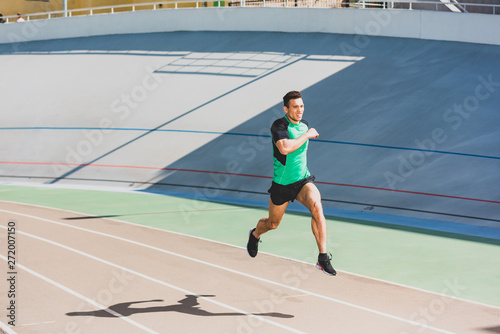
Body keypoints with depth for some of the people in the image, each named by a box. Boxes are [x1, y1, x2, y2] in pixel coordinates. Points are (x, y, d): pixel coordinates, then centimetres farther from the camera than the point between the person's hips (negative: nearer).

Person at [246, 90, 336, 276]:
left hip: (303, 180, 3)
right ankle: (255, 234, 55)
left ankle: (323, 258, -26)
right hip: (281, 184, -3)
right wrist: (307, 135, -29)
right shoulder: (279, 125, -19)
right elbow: (285, 148, -39)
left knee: (316, 206, -28)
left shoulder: (304, 124, 2)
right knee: (273, 224, 16)